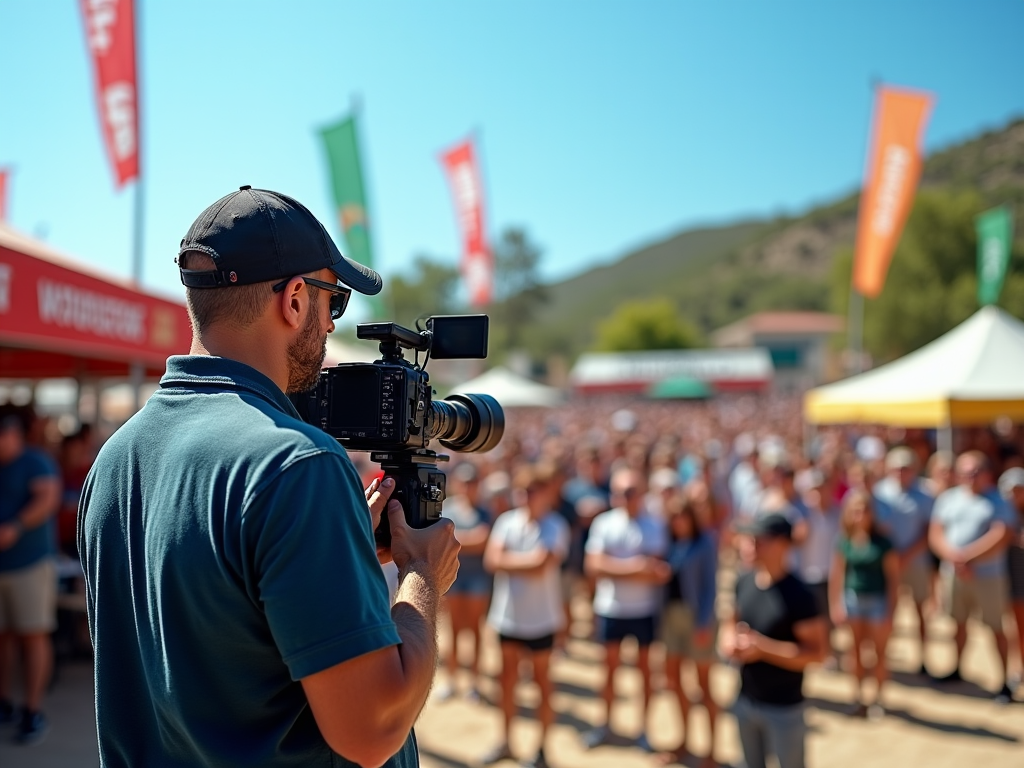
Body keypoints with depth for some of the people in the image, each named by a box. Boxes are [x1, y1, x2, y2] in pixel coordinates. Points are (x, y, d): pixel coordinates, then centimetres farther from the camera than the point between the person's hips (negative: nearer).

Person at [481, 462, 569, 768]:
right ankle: (505, 742, 32)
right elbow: (491, 560, -10)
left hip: (539, 618, -4)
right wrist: (526, 560, -17)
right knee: (508, 679, 17)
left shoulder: (555, 527, -13)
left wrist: (508, 561, -12)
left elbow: (541, 567, -23)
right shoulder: (507, 521, -2)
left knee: (542, 681, 10)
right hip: (506, 615, 4)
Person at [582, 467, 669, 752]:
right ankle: (605, 724, 29)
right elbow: (594, 565, -12)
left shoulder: (656, 525, -5)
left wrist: (616, 569, -18)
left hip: (645, 609, -1)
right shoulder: (603, 523, -5)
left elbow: (660, 571, -9)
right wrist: (634, 567, -18)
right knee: (610, 666, 14)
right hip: (610, 608, 1)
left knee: (645, 668, 12)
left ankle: (643, 728, 25)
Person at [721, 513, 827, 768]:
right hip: (745, 701, 6)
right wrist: (728, 639, -9)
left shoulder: (797, 594, -22)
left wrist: (763, 648, -28)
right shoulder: (744, 582, -3)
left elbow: (816, 652, -21)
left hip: (784, 708, -6)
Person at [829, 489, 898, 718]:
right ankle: (860, 697, 25)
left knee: (879, 651, 7)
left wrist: (891, 611, -8)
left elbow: (893, 577, -9)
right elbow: (838, 574, 1)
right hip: (853, 599, 3)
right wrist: (836, 604, 0)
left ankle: (878, 699, 21)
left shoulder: (882, 542, -14)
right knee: (856, 649, 13)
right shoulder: (844, 541, -6)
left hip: (878, 599, -3)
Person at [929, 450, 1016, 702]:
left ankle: (1005, 681, 11)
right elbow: (935, 535, 2)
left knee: (996, 627, 1)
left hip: (987, 575, -4)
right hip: (953, 573, 4)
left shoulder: (998, 501, -6)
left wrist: (968, 558, -19)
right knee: (959, 622, 17)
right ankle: (957, 669, 33)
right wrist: (955, 558, -14)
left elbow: (1001, 538, -17)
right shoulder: (947, 498, 5)